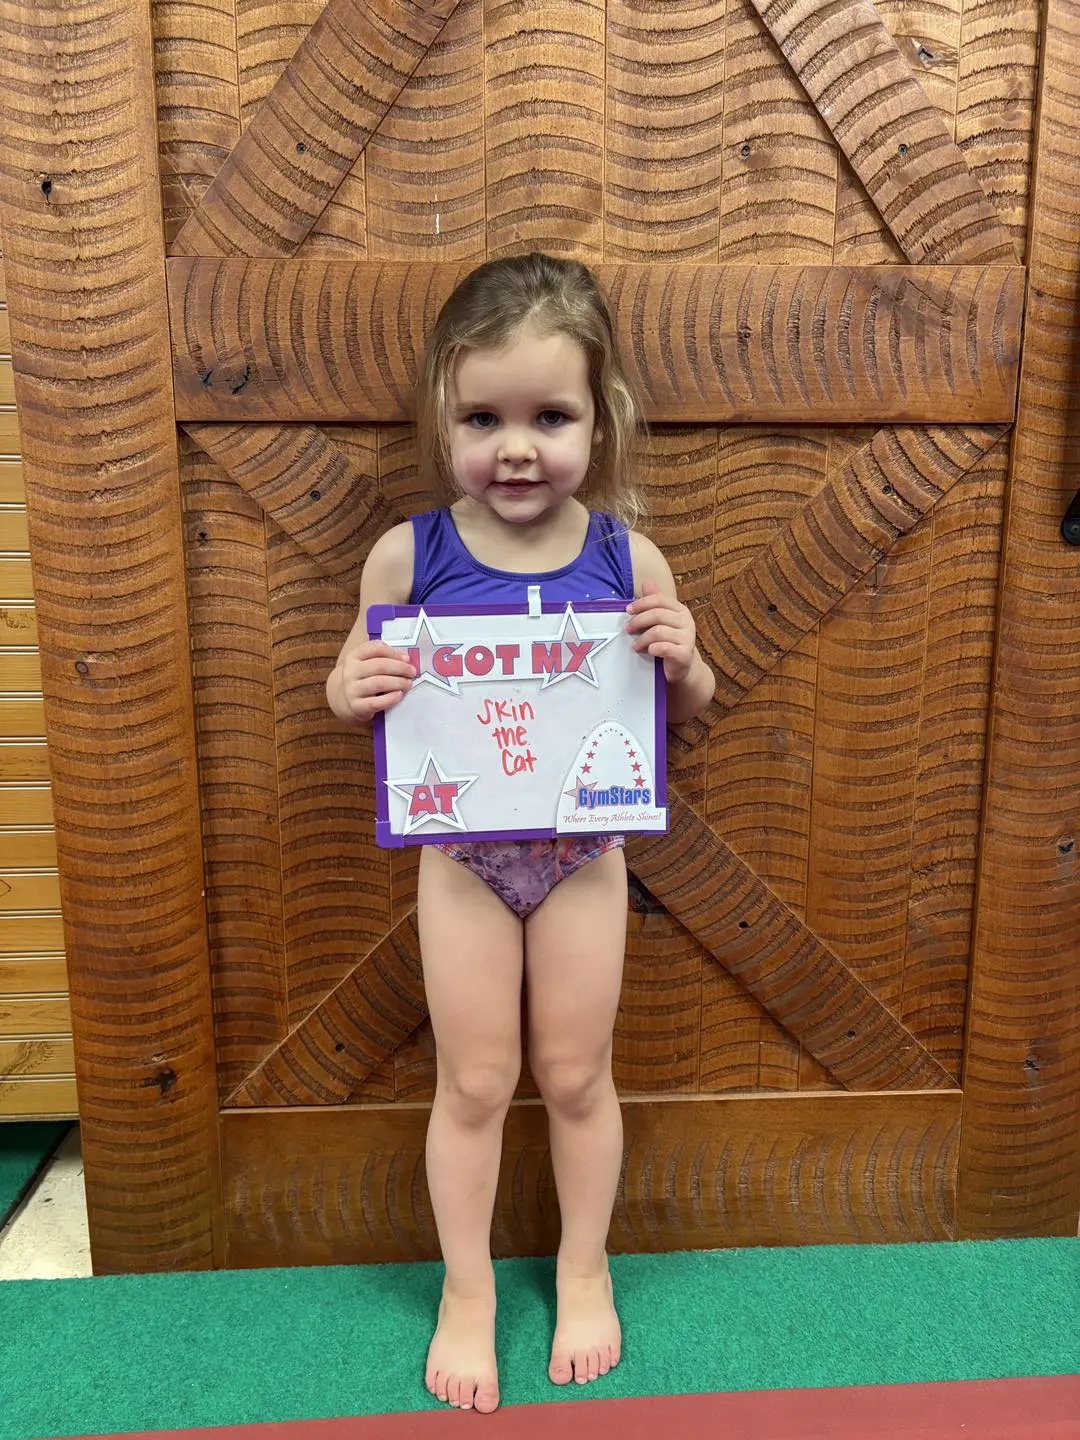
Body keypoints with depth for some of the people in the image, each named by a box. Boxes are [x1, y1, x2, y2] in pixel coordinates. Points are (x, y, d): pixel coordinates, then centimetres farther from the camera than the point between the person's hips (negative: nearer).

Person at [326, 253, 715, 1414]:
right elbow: (351, 685, 1)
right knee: (473, 1085, 15)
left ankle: (584, 1270, 44)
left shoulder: (626, 558, -10)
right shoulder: (408, 555, -12)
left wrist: (681, 658, -19)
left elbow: (688, 706, 3)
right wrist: (354, 688, -22)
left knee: (575, 1076, 17)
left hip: (584, 856, 1)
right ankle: (468, 1290, 40)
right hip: (462, 859, 0)